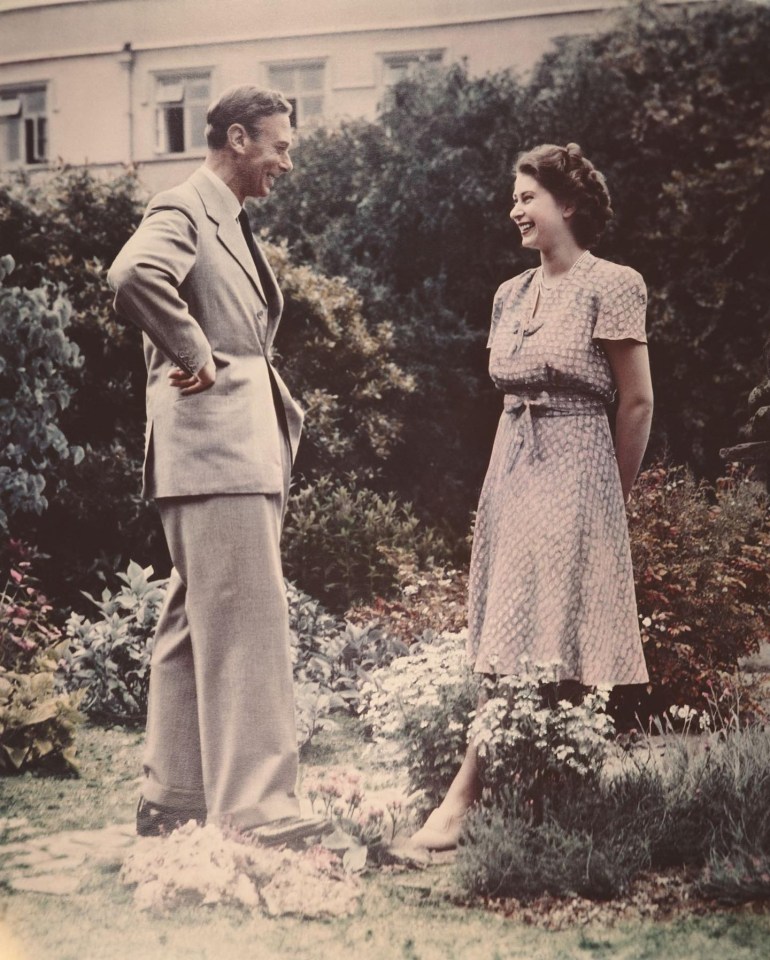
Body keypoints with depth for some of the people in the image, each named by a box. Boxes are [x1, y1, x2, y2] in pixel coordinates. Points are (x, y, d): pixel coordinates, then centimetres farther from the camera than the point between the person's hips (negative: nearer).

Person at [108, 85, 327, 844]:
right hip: (212, 447, -10)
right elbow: (134, 275, -30)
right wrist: (194, 356, -22)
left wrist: (282, 418, 19)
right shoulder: (183, 211, -8)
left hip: (246, 450, 10)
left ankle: (173, 797, 19)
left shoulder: (231, 224, 23)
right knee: (245, 624, -11)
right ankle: (252, 804, -8)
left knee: (197, 624, 12)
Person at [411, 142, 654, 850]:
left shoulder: (610, 287, -7)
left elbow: (637, 403, -4)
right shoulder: (511, 295, 13)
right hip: (511, 473, 7)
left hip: (573, 476, -7)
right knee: (512, 647, 5)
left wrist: (612, 497, 2)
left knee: (549, 648, -6)